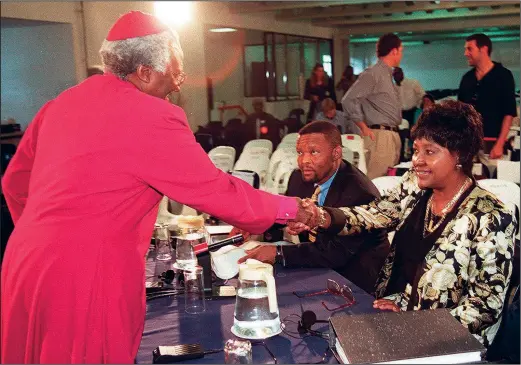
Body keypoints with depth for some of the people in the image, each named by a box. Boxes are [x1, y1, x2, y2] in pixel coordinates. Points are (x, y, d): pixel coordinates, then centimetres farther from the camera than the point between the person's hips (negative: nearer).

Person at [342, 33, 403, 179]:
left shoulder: (388, 75, 18)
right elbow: (348, 100, -18)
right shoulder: (372, 74, -11)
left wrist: (394, 133, 14)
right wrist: (364, 128, -13)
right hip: (380, 136, -9)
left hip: (392, 135, 9)